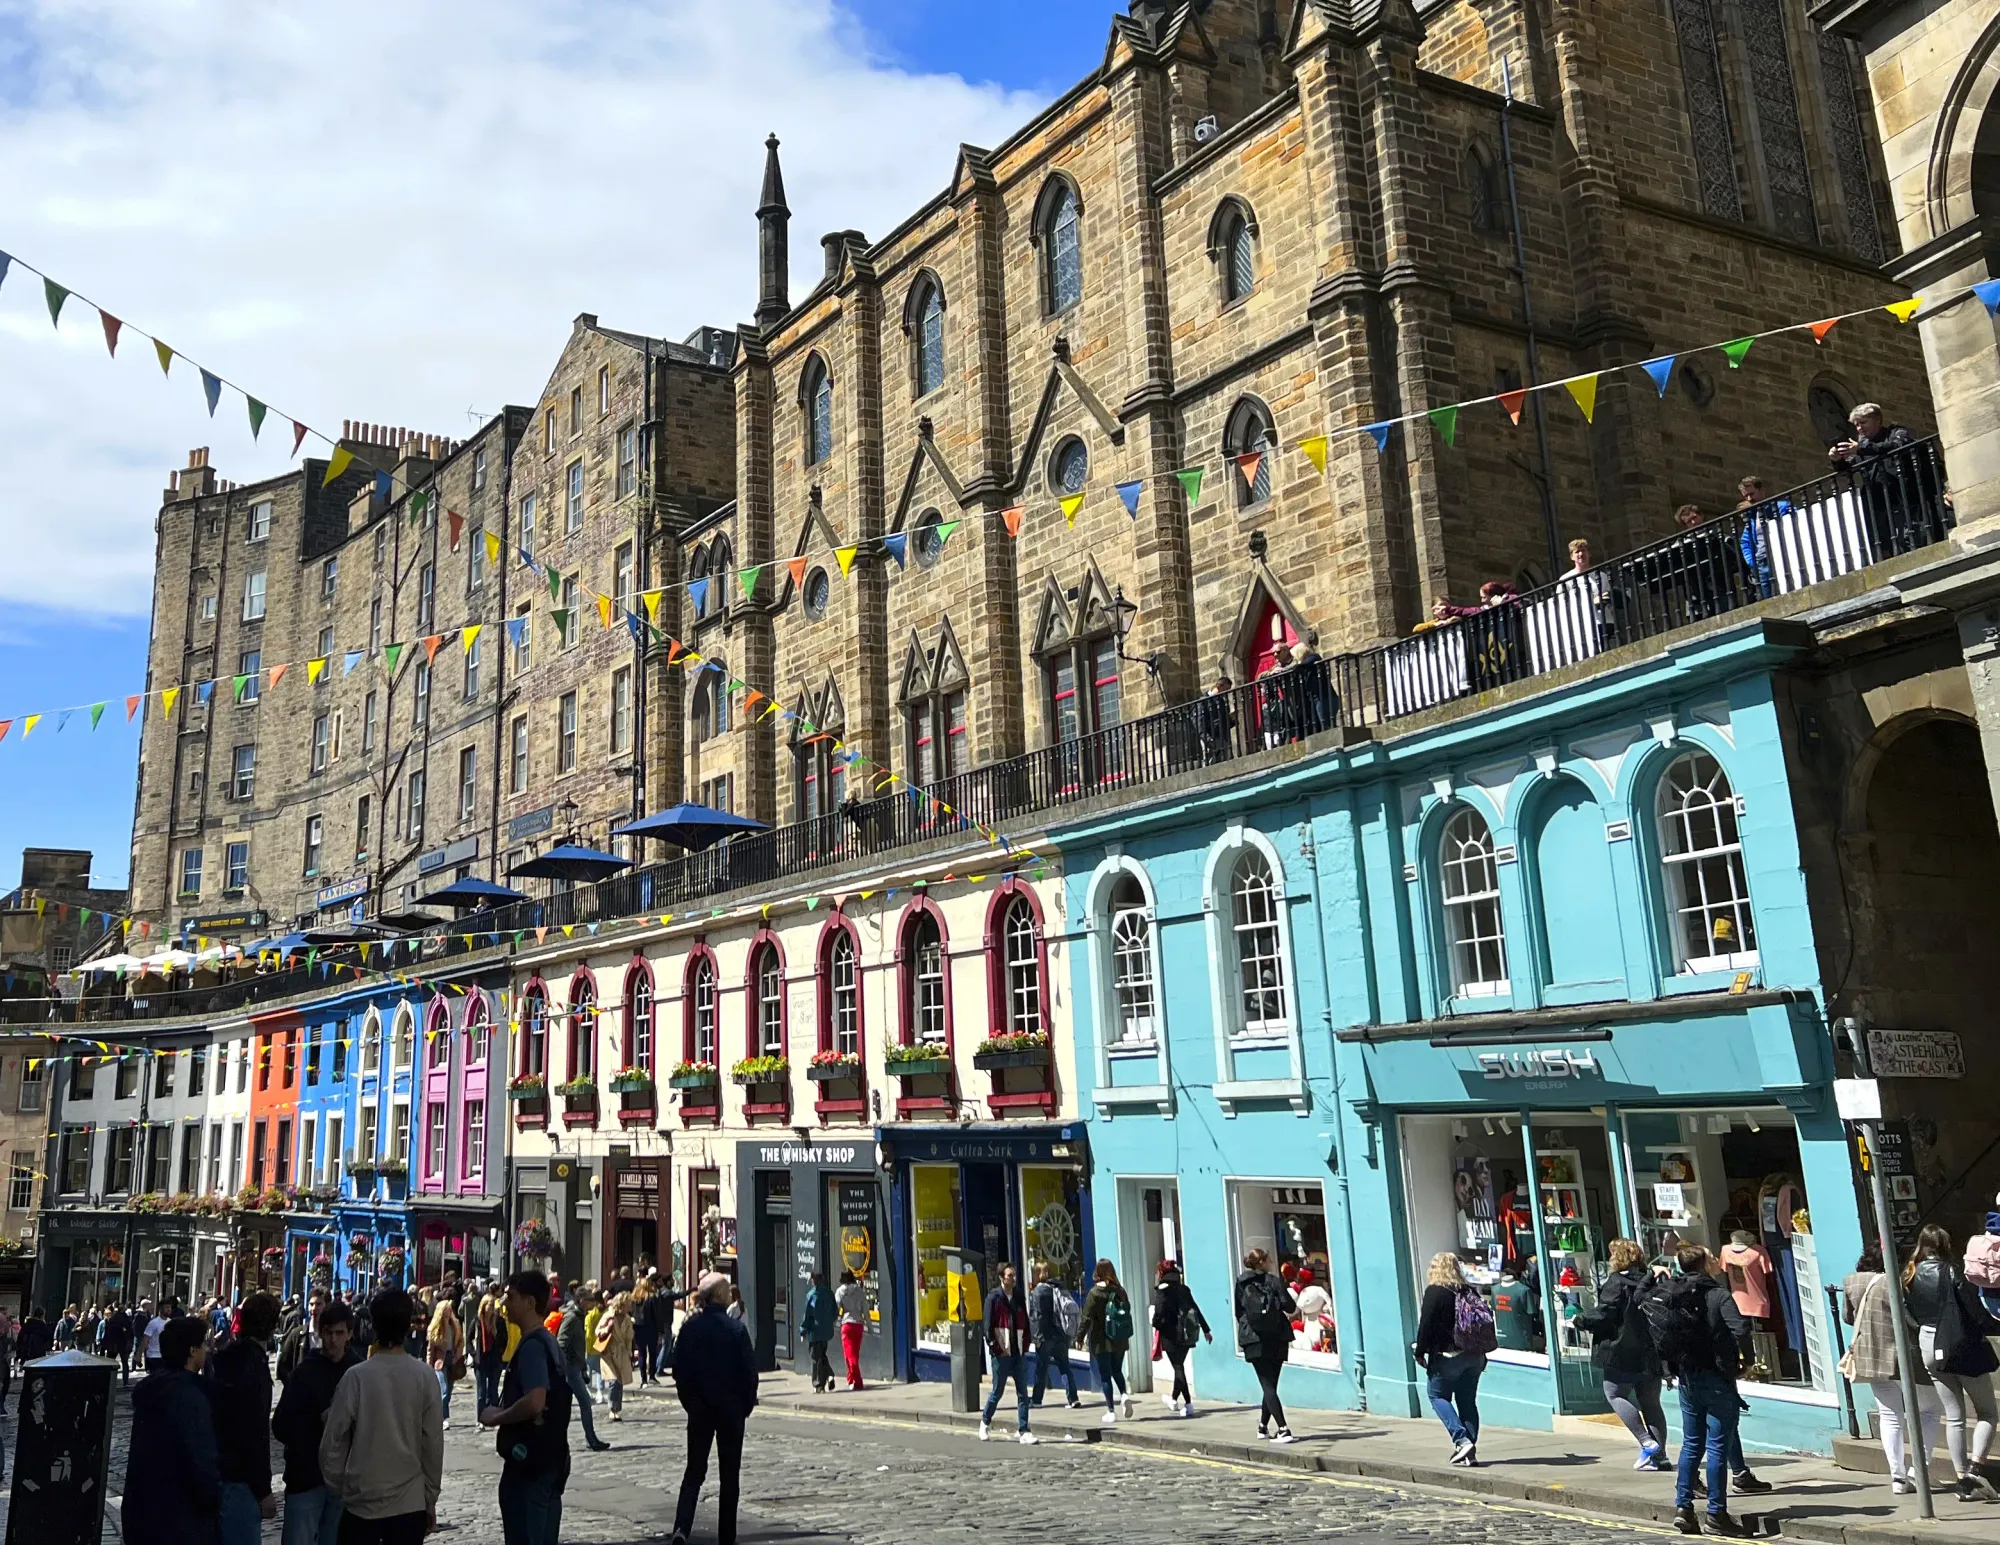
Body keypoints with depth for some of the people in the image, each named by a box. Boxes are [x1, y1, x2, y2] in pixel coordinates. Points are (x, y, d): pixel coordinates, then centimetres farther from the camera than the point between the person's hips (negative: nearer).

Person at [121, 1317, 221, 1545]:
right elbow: (202, 1460, -24)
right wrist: (213, 1499, -8)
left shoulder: (152, 1388, 8)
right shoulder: (190, 1397, -23)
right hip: (181, 1514, -9)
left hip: (145, 1506, 9)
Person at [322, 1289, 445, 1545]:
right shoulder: (425, 1377, -7)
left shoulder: (356, 1377, -10)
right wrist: (430, 1499, 9)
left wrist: (337, 1489, 13)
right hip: (410, 1504, 1)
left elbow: (333, 1443, -4)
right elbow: (433, 1445, -3)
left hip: (361, 1503, -1)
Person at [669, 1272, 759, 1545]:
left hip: (699, 1408, 3)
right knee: (729, 1473, 10)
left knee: (694, 1470, 11)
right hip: (731, 1408, -3)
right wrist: (747, 1404, 3)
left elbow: (679, 1369, 0)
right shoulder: (735, 1328, -14)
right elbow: (749, 1369, -11)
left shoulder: (690, 1328, -4)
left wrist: (689, 1401, 12)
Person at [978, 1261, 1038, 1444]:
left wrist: (1026, 1345, 5)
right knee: (997, 1391, 6)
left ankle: (1024, 1431, 4)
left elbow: (1025, 1324, 15)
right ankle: (985, 1422, 28)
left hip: (1019, 1353, 5)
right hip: (1001, 1353, -5)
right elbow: (988, 1326, -8)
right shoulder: (993, 1298, -6)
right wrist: (996, 1348, -11)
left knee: (1022, 1393, 1)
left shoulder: (1019, 1298, 11)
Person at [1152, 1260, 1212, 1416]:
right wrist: (1206, 1330, 17)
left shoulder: (1162, 1290, -8)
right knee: (1179, 1365, 19)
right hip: (1186, 1334, 6)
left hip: (1171, 1334, -6)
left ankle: (1188, 1404, -8)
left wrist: (1156, 1326, -2)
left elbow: (1159, 1312, -17)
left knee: (1178, 1367, -2)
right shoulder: (1183, 1289, 10)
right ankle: (1174, 1398, 33)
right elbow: (1196, 1310, 13)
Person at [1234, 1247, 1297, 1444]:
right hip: (1277, 1339, 0)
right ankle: (1263, 1426, 21)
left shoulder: (1241, 1285, 4)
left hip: (1254, 1341, 1)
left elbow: (1238, 1312, 6)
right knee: (1271, 1385, 13)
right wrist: (1294, 1309, 16)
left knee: (1267, 1386, -3)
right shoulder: (1273, 1282, -2)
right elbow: (1290, 1307, -7)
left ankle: (1282, 1429, -14)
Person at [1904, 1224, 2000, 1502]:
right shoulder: (1950, 1272, -12)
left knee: (1954, 1417, 11)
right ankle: (1975, 1467, -11)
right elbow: (1976, 1312, -12)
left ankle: (1964, 1479, 10)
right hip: (1963, 1348, -5)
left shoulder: (1910, 1277, 4)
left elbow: (1911, 1316, 7)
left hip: (1930, 1351, 5)